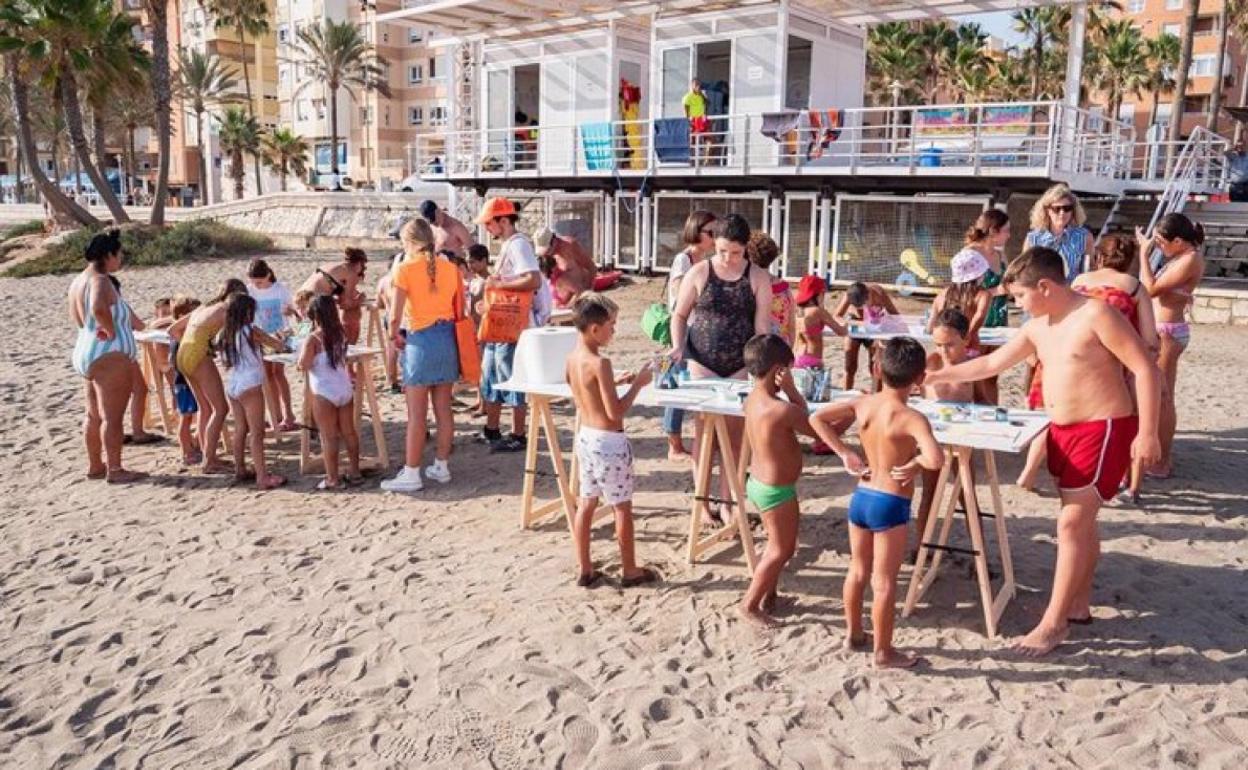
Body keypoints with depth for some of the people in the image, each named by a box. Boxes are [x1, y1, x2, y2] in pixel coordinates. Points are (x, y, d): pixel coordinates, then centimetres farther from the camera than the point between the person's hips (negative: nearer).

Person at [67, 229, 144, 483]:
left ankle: (95, 465, 27)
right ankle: (115, 470, 0)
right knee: (112, 417, -4)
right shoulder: (100, 281, -17)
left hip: (85, 353, 10)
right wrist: (111, 330, -23)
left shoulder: (77, 281, 13)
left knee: (94, 415, 17)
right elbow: (98, 308, -38)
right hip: (109, 356, -10)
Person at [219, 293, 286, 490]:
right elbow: (278, 345, -7)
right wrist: (282, 343, 17)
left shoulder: (226, 333, 7)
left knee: (240, 430, 16)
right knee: (257, 433, -6)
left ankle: (240, 470, 23)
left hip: (232, 386, 7)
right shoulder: (251, 330, -10)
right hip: (250, 386, -7)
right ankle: (262, 477, -7)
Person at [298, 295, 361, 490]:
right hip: (345, 388, 6)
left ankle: (332, 478, 4)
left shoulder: (313, 338, -14)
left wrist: (302, 347, -1)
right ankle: (354, 471, 21)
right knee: (349, 432, 13)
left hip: (324, 393, -6)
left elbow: (303, 365, -18)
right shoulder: (340, 332, 3)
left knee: (329, 436, 0)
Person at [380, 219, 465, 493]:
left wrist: (395, 336, 5)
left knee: (417, 413, 0)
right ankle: (441, 467, 22)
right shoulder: (450, 268, 5)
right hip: (447, 338, 5)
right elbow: (460, 310, 10)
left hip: (420, 340, -5)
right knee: (443, 408, 12)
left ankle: (411, 474, 5)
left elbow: (395, 316, -13)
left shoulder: (404, 269, -9)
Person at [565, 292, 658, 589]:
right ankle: (629, 570, 20)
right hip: (609, 442, -8)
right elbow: (615, 411, -22)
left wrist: (617, 382, 12)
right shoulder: (600, 363, -23)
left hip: (586, 437, 8)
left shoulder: (572, 358, 3)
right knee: (622, 507, 7)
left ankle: (584, 569, 23)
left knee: (586, 503, 15)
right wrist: (637, 384, -13)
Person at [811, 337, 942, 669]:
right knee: (884, 581, 6)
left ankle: (854, 633, 37)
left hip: (860, 496, 6)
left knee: (858, 570, 21)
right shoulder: (911, 418, -20)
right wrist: (914, 463, -13)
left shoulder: (862, 404, -2)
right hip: (891, 505, -6)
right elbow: (936, 459, -35)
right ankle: (883, 651, 18)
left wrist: (845, 454, 4)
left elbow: (817, 418, 4)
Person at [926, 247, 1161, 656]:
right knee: (1080, 521, 16)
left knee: (1071, 524, -8)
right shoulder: (1038, 327, 8)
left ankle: (1053, 622, 0)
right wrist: (938, 376, 18)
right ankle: (1079, 604, 28)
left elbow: (1147, 369, -18)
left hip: (1103, 430, -8)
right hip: (1062, 431, 8)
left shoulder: (1096, 314, -17)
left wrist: (1147, 433, -21)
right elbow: (991, 364, 18)